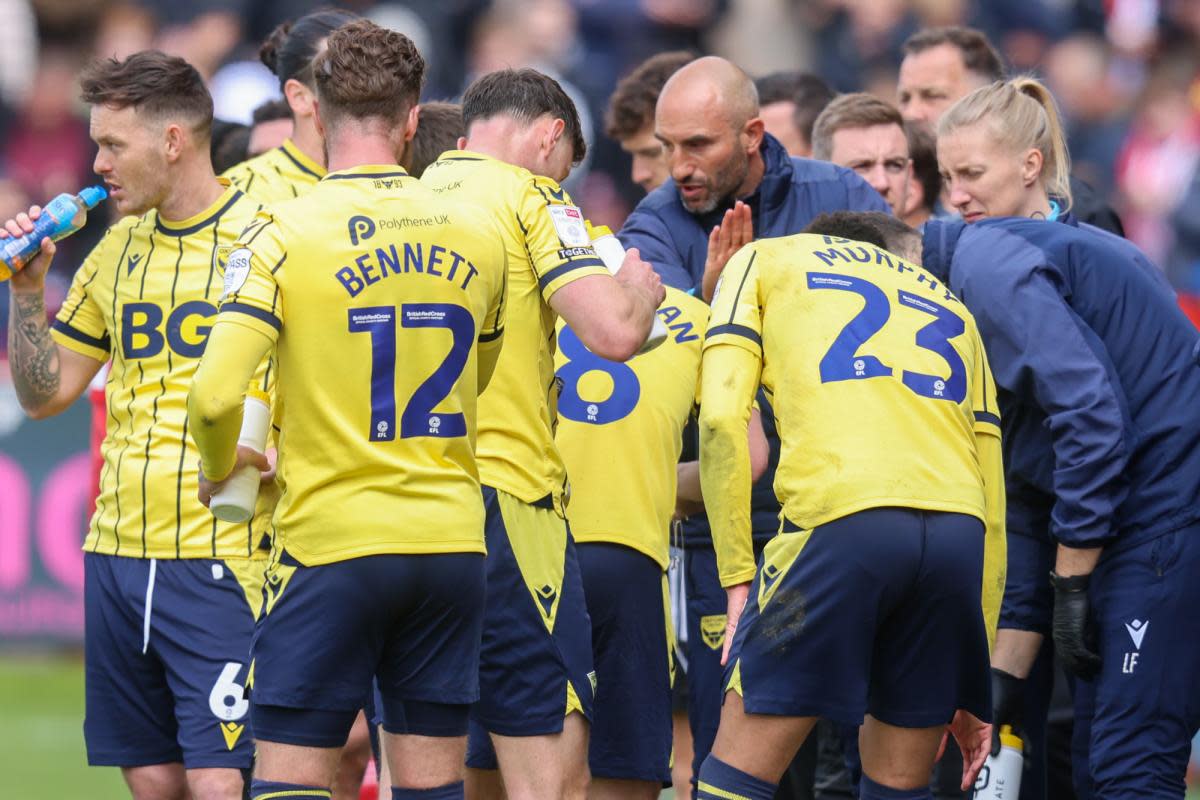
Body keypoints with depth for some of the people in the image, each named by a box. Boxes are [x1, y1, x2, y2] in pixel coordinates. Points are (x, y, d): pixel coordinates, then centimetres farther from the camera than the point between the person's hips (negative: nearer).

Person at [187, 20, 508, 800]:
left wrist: (220, 465, 3)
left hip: (332, 541, -4)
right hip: (452, 540, 4)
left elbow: (215, 394, -17)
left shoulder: (286, 234, -9)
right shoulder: (476, 236, 5)